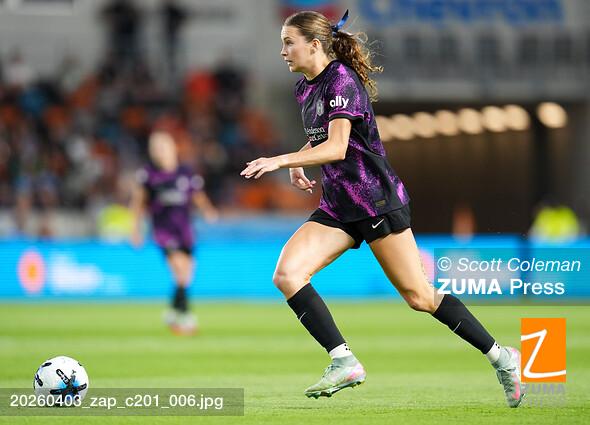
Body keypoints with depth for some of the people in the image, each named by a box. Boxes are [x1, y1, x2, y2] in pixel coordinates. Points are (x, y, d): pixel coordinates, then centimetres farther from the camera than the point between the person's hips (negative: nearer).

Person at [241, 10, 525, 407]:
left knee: (419, 295, -4)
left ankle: (501, 357, 10)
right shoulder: (305, 88, 12)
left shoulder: (341, 80, -15)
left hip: (377, 202, -8)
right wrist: (297, 163, 11)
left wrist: (281, 161, -33)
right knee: (287, 274, -13)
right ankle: (344, 362, -14)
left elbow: (337, 147, -26)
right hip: (337, 208, 8)